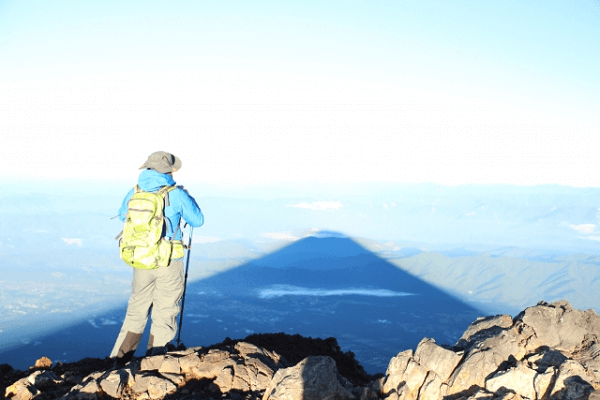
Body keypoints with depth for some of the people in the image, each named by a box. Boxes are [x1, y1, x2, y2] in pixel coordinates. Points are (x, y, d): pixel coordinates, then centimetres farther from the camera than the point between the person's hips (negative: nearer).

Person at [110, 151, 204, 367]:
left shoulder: (134, 193, 1)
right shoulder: (176, 195, -11)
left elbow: (123, 216, 20)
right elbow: (197, 220, 1)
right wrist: (186, 199, 17)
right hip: (169, 263, -4)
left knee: (136, 311, 19)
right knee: (164, 314, 8)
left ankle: (121, 359, 19)